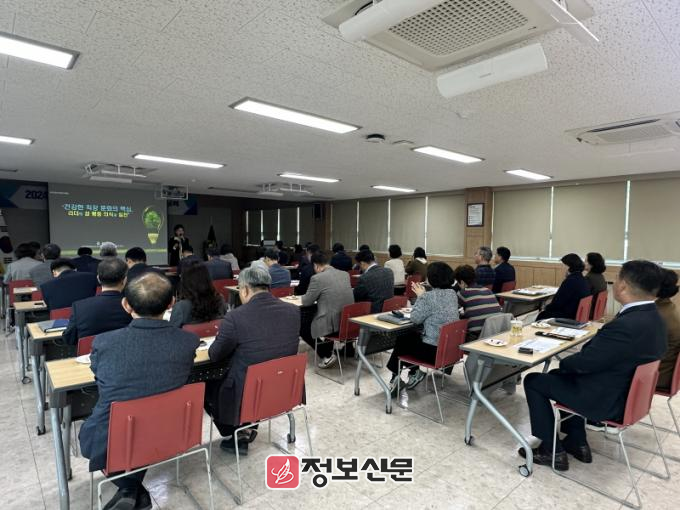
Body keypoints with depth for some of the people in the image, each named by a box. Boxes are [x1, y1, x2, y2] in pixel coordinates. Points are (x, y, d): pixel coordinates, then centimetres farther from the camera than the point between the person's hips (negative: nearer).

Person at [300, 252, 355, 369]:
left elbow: (306, 302, -2)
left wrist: (305, 297, 20)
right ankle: (329, 350, 32)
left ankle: (327, 355, 9)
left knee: (302, 327, 17)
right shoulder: (345, 274, 8)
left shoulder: (317, 278, -12)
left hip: (331, 324, -8)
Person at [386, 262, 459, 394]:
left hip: (434, 349, -8)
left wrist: (420, 296, -2)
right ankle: (414, 372, 26)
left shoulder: (429, 296, -21)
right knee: (411, 336, 25)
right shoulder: (452, 293, 4)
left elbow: (415, 318, -12)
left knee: (401, 340, 18)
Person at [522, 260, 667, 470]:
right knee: (559, 375, 24)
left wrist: (563, 363, -3)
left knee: (533, 381, 2)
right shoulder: (652, 317, -2)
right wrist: (565, 366, 3)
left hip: (607, 400, -9)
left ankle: (552, 451, 12)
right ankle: (577, 443, 28)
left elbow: (585, 362, -24)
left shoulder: (628, 325, -33)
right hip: (628, 391, 9)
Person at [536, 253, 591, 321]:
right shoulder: (584, 280, 7)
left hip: (569, 317, -9)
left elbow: (557, 302, -15)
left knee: (542, 315, 4)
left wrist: (547, 307, 2)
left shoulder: (570, 281, -21)